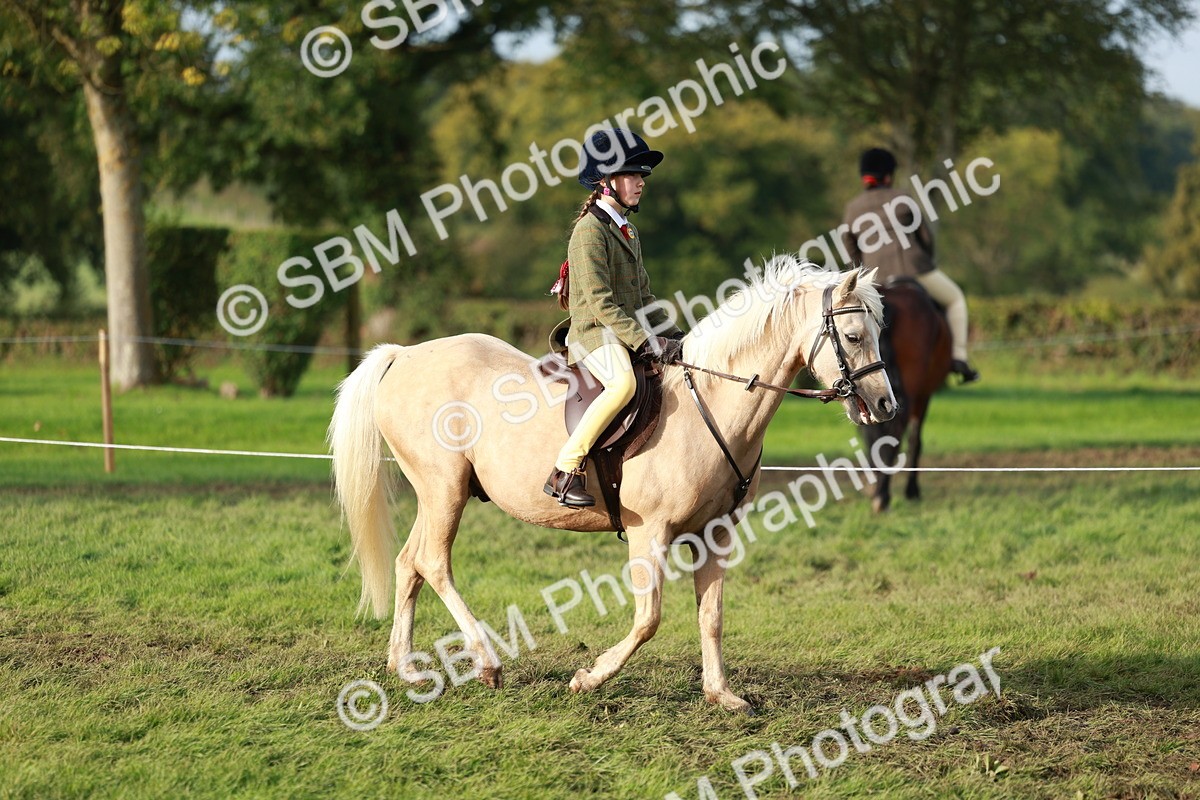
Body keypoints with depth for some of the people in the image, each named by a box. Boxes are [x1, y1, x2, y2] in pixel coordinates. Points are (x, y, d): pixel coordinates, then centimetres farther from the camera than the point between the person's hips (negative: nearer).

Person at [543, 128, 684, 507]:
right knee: (623, 383, -36)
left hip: (630, 332, 10)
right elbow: (600, 303, -19)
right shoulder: (590, 230, -10)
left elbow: (644, 297, 24)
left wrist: (673, 336, 9)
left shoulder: (627, 230, 20)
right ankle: (565, 471, -34)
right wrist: (646, 342, -23)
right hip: (594, 334, -10)